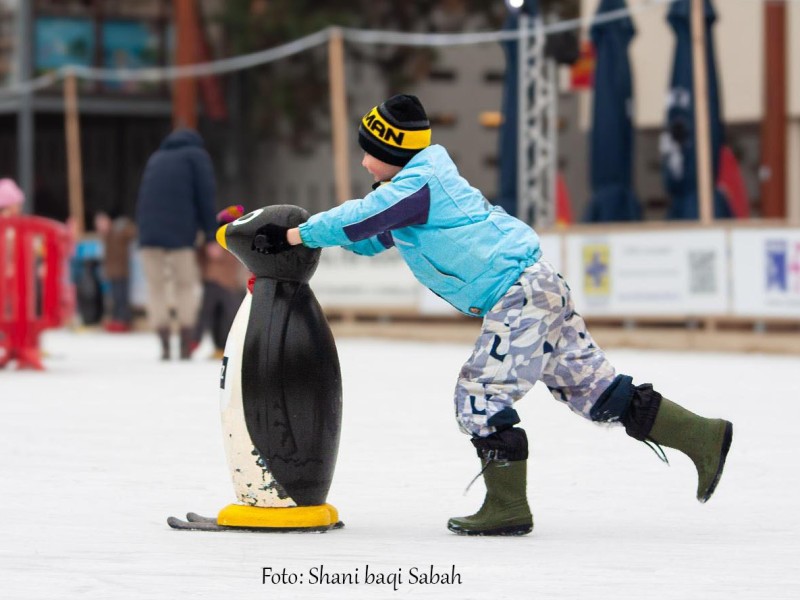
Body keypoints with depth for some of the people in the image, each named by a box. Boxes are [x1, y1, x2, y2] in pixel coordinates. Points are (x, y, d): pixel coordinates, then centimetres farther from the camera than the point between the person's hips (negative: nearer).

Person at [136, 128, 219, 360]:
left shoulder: (156, 158, 27)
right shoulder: (196, 155, 14)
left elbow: (144, 198, 20)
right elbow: (206, 196, 4)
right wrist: (211, 236, 3)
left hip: (148, 231, 3)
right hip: (179, 231, -3)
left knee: (155, 286, 7)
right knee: (186, 284, 8)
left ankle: (164, 345, -4)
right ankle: (186, 345, 0)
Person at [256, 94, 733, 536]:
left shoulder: (418, 183, -11)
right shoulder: (420, 184, 20)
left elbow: (361, 221, -18)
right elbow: (374, 239, 27)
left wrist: (300, 235, -7)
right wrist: (317, 231, 16)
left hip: (520, 291, -10)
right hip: (537, 287, 10)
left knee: (481, 395, -8)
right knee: (592, 386, 9)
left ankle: (508, 509, -3)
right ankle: (704, 436, 9)